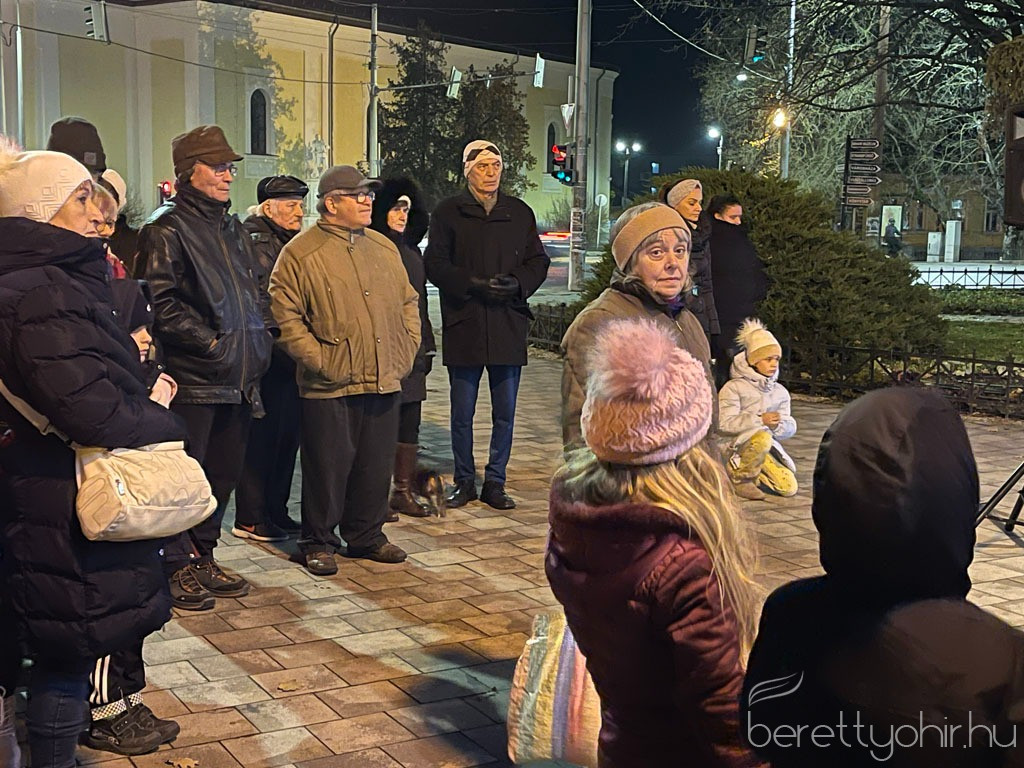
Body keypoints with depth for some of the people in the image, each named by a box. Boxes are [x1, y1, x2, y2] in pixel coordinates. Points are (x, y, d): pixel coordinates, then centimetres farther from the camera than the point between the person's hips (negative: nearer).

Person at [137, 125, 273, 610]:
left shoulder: (231, 227, 19)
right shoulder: (167, 228, -7)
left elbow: (255, 291, 25)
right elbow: (160, 301, -16)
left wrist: (261, 332, 10)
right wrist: (207, 341, -16)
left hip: (239, 378, 8)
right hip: (193, 378, -8)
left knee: (224, 472, 14)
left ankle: (203, 557, 27)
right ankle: (178, 566, 11)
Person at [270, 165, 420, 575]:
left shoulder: (384, 248, 14)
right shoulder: (301, 252, -5)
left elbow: (408, 303, 20)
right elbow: (286, 316, -9)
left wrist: (405, 352, 10)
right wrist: (319, 360, -14)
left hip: (384, 383, 6)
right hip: (329, 387, -5)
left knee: (376, 464, 12)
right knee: (327, 466, 2)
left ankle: (367, 536, 27)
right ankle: (319, 543, 17)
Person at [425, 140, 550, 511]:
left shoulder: (520, 213, 11)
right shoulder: (447, 213, 3)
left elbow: (538, 261, 12)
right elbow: (435, 265, -2)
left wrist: (518, 283, -8)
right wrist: (474, 285, -15)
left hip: (509, 326, 2)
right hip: (464, 326, -2)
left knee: (505, 413, 6)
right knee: (462, 413, 6)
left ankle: (495, 483, 18)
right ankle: (464, 481, 21)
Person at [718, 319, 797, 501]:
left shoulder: (780, 391, 11)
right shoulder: (734, 388, -6)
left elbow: (790, 427, 7)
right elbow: (724, 424, -18)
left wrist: (778, 424, -17)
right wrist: (760, 420, -26)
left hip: (769, 447, 6)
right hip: (737, 446, -6)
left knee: (790, 487, -12)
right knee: (763, 437, -38)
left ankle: (755, 475, 17)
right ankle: (741, 479, -16)